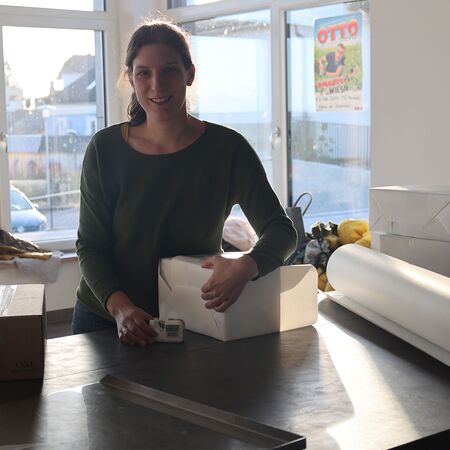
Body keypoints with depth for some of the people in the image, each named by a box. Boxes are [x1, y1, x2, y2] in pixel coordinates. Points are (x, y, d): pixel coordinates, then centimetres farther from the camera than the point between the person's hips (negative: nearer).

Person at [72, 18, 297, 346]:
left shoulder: (227, 147, -9)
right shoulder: (105, 149, -6)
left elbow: (281, 230, -12)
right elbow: (90, 247, -5)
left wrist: (246, 267, -33)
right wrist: (120, 308, -22)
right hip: (105, 317, 1)